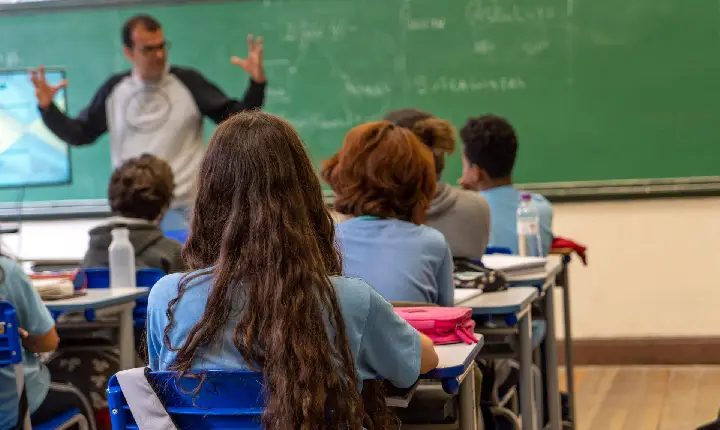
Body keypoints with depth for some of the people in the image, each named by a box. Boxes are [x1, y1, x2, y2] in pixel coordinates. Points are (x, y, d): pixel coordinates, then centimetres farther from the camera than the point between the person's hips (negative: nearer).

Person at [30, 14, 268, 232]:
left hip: (182, 209, -3)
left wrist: (257, 83, -20)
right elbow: (79, 134, 10)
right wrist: (48, 108, -4)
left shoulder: (188, 81, -5)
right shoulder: (114, 89, 3)